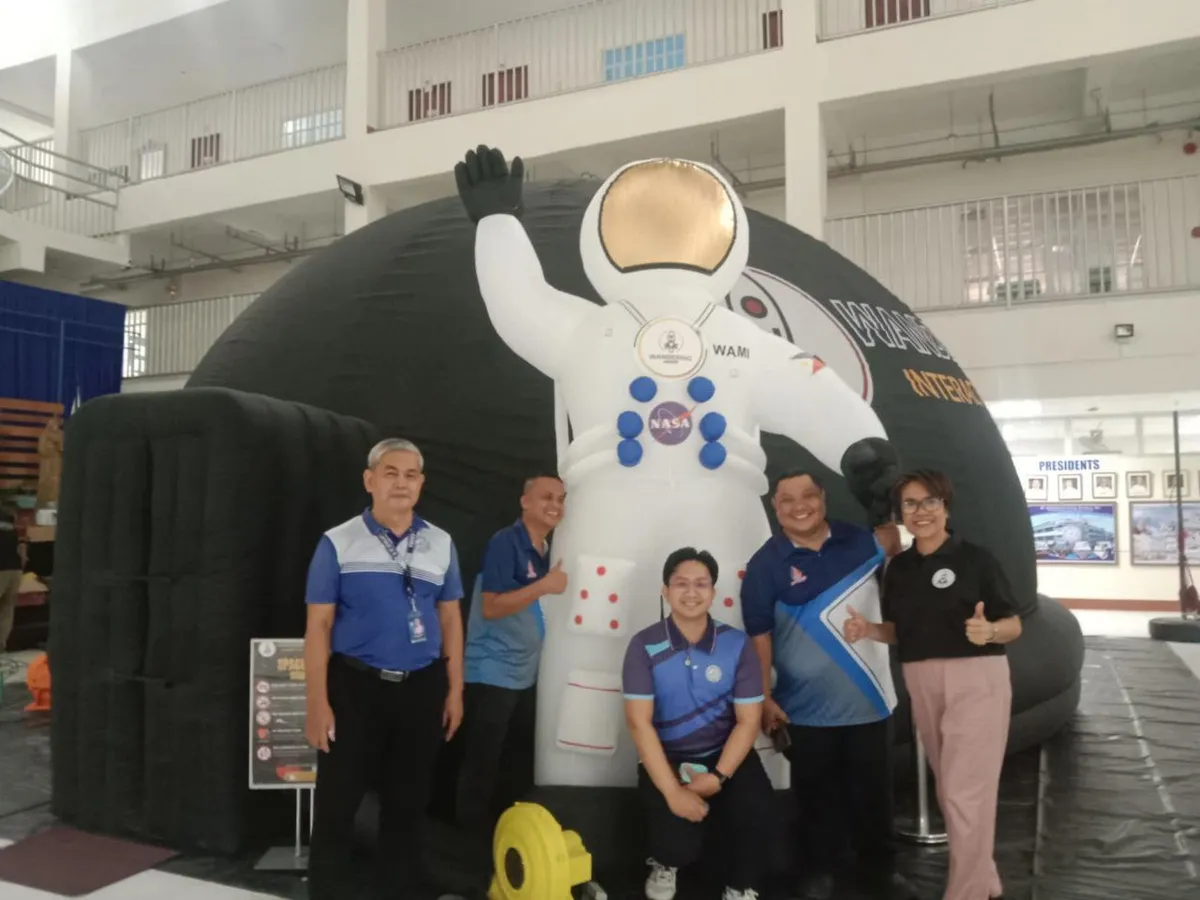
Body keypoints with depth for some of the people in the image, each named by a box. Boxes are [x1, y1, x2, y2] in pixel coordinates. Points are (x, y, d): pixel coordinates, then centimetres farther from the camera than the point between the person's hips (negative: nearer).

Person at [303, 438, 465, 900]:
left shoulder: (441, 544, 5)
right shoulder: (338, 543, -4)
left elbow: (450, 621, 9)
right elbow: (318, 626, -4)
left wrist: (455, 691, 6)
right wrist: (318, 703, -8)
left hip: (422, 689, 3)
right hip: (355, 686, -3)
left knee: (408, 802, 15)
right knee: (337, 804, 5)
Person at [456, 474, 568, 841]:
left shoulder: (545, 549, 8)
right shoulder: (505, 542, -16)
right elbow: (491, 607, -22)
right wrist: (544, 586, -25)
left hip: (525, 675, 9)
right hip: (492, 674, -9)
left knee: (521, 763, 18)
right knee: (481, 766, 0)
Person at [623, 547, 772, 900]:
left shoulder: (737, 644, -5)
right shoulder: (645, 646, -10)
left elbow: (749, 720, -5)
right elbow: (639, 722, -14)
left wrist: (718, 777, -18)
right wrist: (672, 791, -22)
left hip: (725, 754, 2)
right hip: (666, 757, -1)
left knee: (755, 805, -26)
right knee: (679, 842, -22)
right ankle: (666, 864, 20)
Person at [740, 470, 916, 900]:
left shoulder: (858, 541, -1)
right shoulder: (766, 564, -10)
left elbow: (893, 536, 22)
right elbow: (759, 636, -10)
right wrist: (764, 698, -12)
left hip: (869, 699, 3)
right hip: (807, 707, -2)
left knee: (873, 791, 16)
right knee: (818, 794, 13)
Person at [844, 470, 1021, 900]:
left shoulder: (975, 558, -9)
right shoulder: (898, 567, 6)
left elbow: (1014, 626, -6)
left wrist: (988, 630, -28)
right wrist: (866, 628, -7)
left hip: (976, 680, -6)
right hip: (922, 684, 6)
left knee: (965, 792, -5)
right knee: (951, 791, 16)